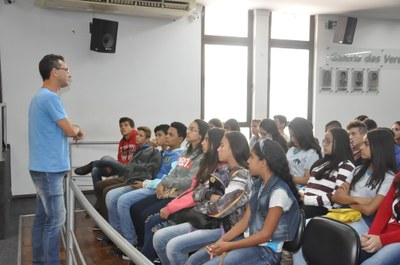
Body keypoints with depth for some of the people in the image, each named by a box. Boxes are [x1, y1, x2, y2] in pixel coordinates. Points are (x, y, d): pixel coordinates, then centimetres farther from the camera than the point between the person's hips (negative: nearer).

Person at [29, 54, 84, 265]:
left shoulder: (42, 96, 17)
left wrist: (72, 130, 9)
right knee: (55, 219, -4)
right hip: (49, 169, -10)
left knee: (42, 217, 14)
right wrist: (77, 129, 6)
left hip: (44, 167, 10)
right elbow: (69, 130, -15)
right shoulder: (50, 97, -17)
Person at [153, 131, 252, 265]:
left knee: (174, 246, -23)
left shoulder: (241, 177, -16)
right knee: (159, 237, -1)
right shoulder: (224, 171, 12)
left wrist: (199, 207, -4)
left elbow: (219, 209, -22)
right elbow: (197, 192, 8)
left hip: (224, 227, -9)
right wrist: (210, 196, -13)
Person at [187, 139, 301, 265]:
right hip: (249, 240, 8)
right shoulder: (257, 185, 8)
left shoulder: (279, 192, -19)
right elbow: (245, 221, 7)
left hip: (266, 250, -8)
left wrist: (229, 246, -16)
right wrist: (222, 240, -7)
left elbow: (265, 234, -18)